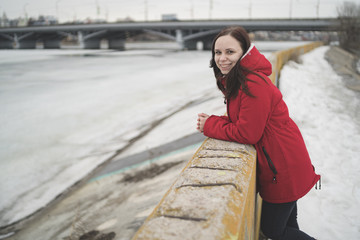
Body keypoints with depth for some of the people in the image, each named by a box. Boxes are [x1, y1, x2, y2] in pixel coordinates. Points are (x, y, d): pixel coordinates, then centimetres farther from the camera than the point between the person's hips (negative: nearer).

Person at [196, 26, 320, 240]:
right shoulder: (235, 79, 5)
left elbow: (247, 134, -25)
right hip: (281, 162, 9)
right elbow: (241, 121, 8)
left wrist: (210, 125, -14)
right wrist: (212, 121, -9)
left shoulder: (254, 84, -26)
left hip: (282, 167, -9)